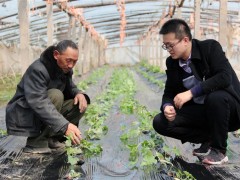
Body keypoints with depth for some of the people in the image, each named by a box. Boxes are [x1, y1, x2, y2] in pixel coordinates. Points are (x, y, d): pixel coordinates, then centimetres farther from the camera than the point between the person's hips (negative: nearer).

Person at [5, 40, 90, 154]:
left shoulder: (65, 68, 0)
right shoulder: (37, 70, -26)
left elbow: (70, 88, 11)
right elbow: (38, 102, -37)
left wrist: (78, 93, -16)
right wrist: (65, 125, -47)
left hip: (47, 112, 8)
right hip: (23, 115, -8)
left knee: (80, 104, -6)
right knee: (56, 95, -31)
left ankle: (52, 139, 0)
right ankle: (36, 142, -22)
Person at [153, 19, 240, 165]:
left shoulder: (210, 47, -16)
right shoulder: (172, 62, -1)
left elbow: (225, 77, -30)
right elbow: (169, 92, 3)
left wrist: (191, 92, -34)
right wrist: (167, 106, -21)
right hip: (201, 112, 5)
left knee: (215, 97, -39)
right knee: (160, 122, -11)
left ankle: (219, 149, -15)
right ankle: (209, 139, 0)